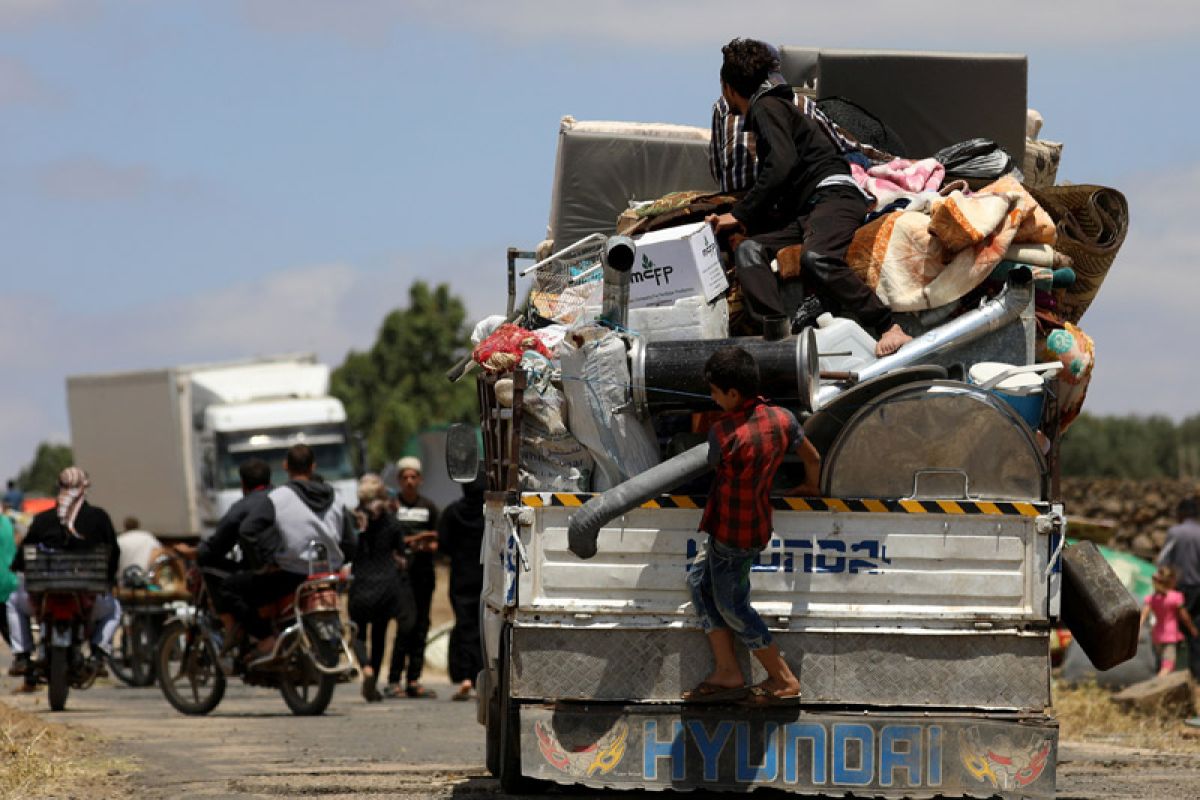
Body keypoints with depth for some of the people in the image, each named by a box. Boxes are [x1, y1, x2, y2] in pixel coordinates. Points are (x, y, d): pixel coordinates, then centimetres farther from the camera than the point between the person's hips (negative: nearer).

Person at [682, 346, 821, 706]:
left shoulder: (723, 432, -25)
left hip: (733, 535, -8)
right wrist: (810, 487, 31)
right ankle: (727, 673, 20)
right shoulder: (782, 419, -6)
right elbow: (812, 458, 9)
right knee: (700, 580, 20)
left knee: (732, 607, 9)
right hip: (757, 523, 8)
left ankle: (783, 681, 18)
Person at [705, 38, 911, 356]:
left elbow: (783, 165, -14)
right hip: (805, 213, 9)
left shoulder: (767, 107, 2)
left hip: (833, 195, -9)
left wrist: (741, 214, -8)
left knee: (815, 258, -37)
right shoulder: (769, 109, 32)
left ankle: (890, 330, -37)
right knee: (748, 250, -14)